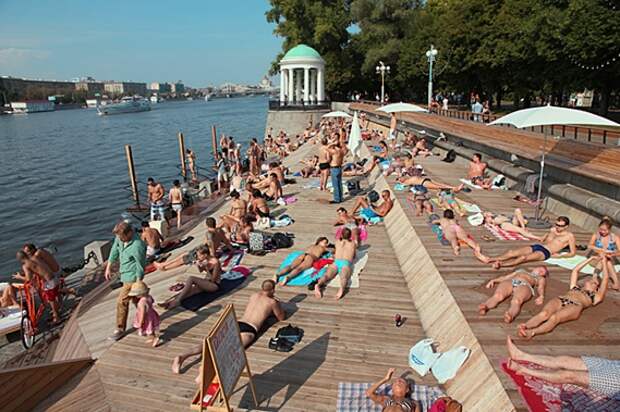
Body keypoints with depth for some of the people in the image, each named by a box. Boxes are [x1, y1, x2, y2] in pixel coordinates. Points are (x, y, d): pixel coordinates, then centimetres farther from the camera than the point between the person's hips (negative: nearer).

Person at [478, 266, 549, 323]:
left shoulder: (540, 278, 36)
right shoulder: (521, 270, 43)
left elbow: (541, 287, 13)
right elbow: (505, 277, 32)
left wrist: (541, 296, -9)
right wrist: (493, 280, 14)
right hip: (509, 282, 2)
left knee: (516, 301, -39)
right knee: (497, 296, -34)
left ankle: (510, 315, -69)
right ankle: (484, 307, -63)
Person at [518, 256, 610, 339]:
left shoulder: (596, 296, 33)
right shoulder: (575, 287, 42)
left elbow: (605, 278, 31)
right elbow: (575, 270, 48)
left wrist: (605, 262, 43)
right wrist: (590, 259, 57)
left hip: (575, 306, -3)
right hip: (559, 300, 3)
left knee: (555, 318, -37)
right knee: (544, 314, -33)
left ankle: (532, 332, -62)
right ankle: (525, 326, -60)